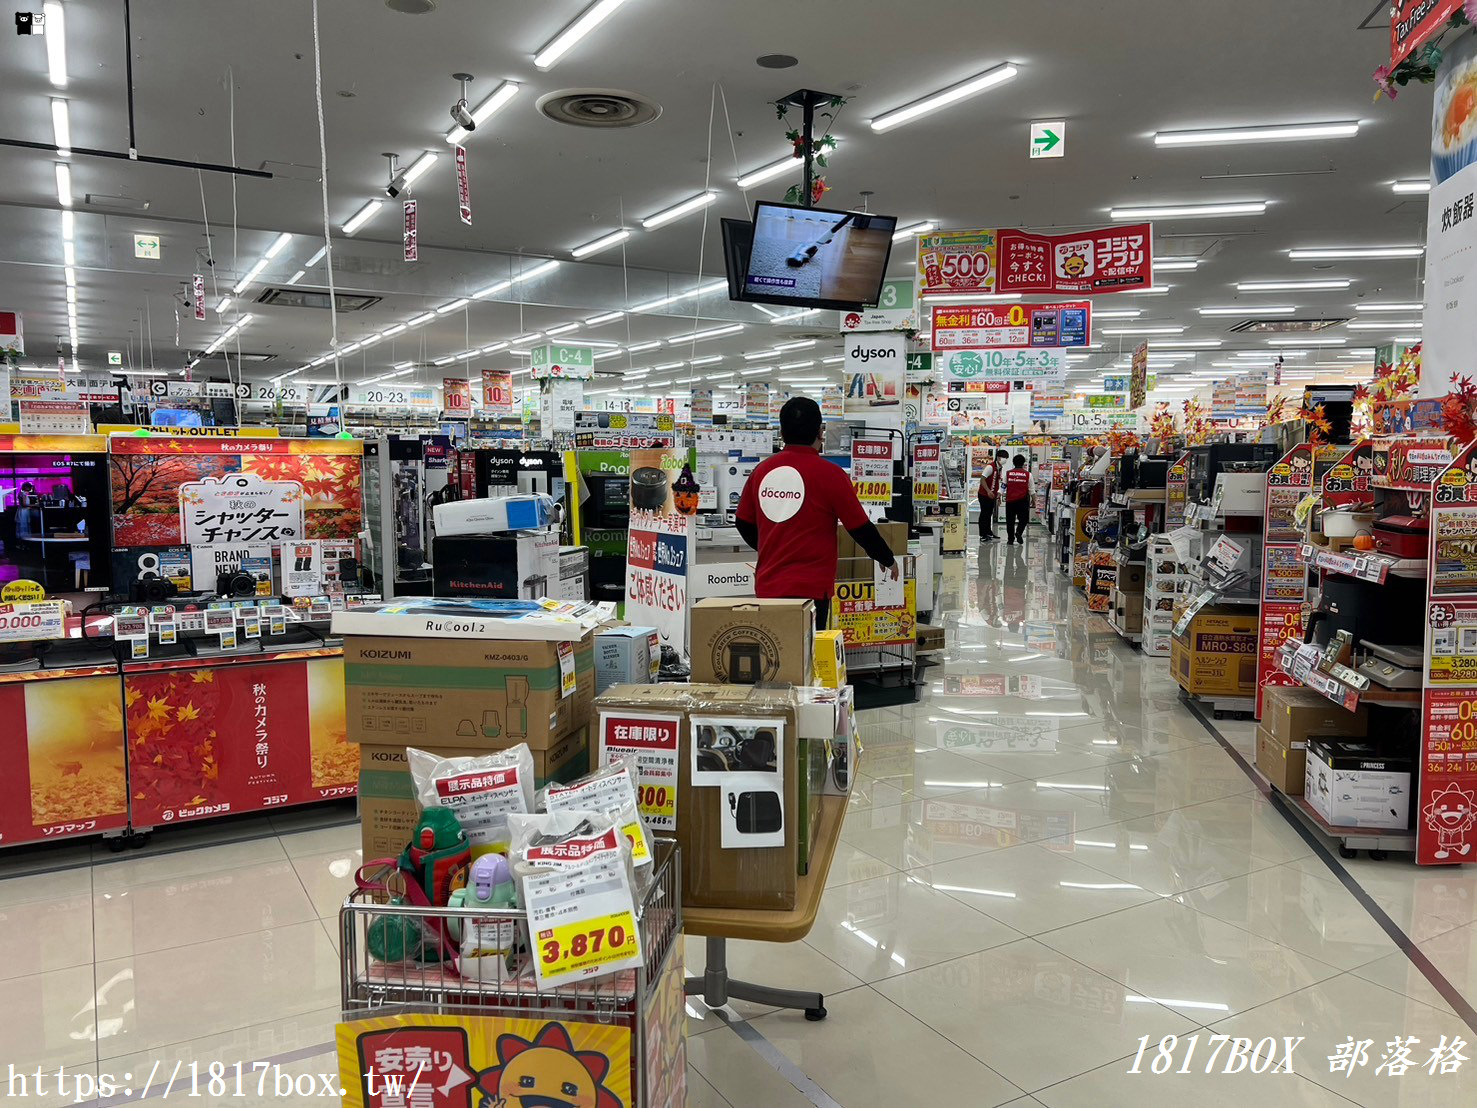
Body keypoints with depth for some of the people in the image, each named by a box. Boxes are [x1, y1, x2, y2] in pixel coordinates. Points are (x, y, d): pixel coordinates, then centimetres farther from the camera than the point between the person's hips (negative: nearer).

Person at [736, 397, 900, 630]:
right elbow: (861, 527, -2)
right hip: (809, 589, -5)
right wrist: (888, 560, 16)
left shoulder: (761, 470, 6)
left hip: (766, 587, 5)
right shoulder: (829, 474, -8)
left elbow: (743, 523, 16)